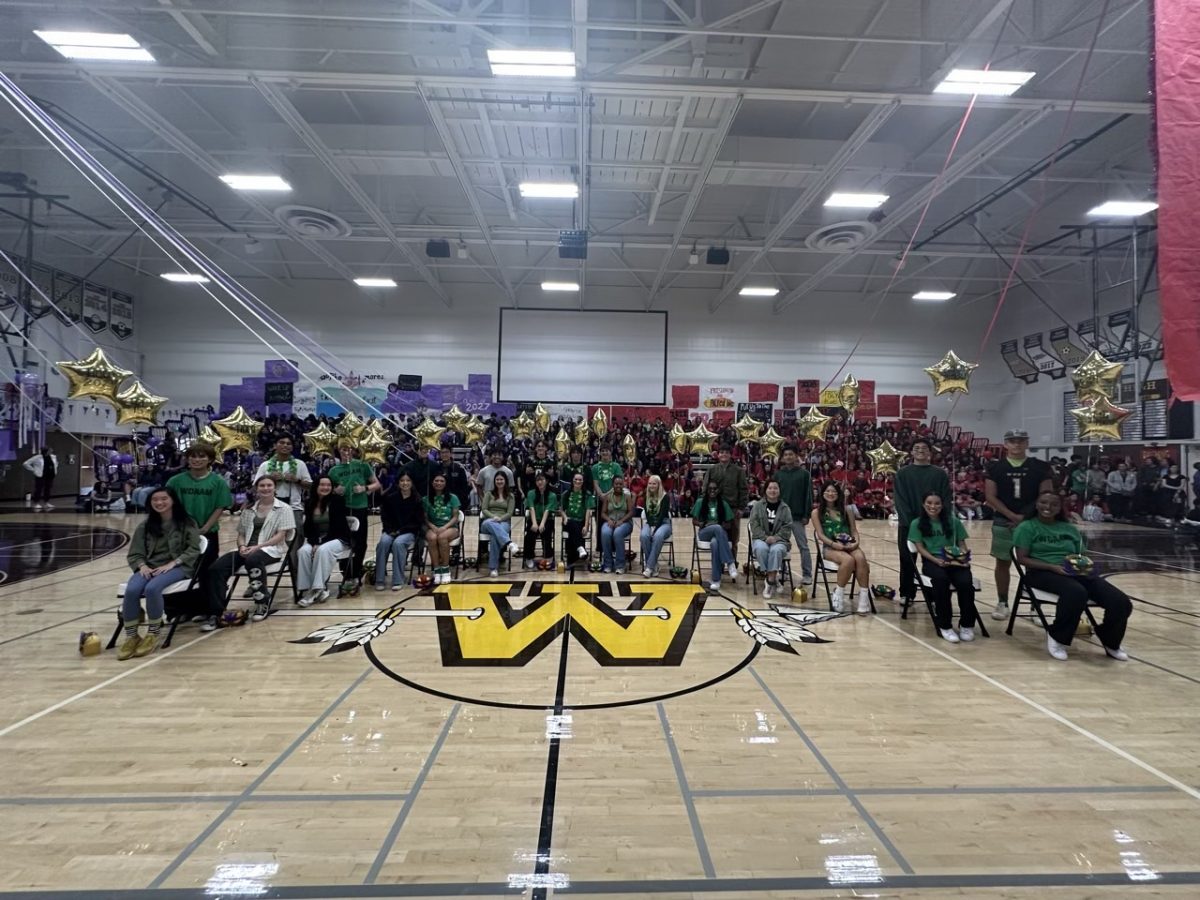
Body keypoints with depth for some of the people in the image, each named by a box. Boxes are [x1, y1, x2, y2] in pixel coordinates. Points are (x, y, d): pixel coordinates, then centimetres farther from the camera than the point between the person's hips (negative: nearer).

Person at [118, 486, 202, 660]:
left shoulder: (187, 523, 3)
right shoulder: (145, 525, 14)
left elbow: (193, 550, -3)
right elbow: (134, 553, 12)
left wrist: (172, 563, -16)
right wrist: (142, 565, -9)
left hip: (177, 567, -4)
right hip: (149, 567, 4)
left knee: (152, 588, -34)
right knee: (131, 590, -29)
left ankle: (153, 635, -17)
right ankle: (131, 637, -13)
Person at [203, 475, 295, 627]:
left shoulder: (283, 508, 2)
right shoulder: (249, 509, 19)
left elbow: (281, 536, -7)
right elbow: (241, 534, 17)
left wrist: (257, 547, -18)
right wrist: (242, 546, -7)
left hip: (272, 549, -5)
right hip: (247, 549, 5)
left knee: (252, 560, -40)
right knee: (216, 568, -20)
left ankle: (263, 602, -18)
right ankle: (215, 613, -15)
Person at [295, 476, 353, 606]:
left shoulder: (337, 501, -7)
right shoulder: (309, 504, 6)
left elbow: (338, 527, -12)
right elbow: (307, 527, 4)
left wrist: (321, 543, -19)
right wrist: (314, 543, -14)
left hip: (339, 539, -4)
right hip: (316, 540, 4)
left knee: (323, 550, -35)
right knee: (303, 551, -26)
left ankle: (318, 588, -29)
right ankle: (306, 588, -24)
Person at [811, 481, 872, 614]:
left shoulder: (845, 510, 17)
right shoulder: (817, 512, 7)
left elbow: (854, 530, 14)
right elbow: (821, 535, -2)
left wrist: (856, 542, -8)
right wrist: (834, 544, -19)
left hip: (849, 545, 3)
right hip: (830, 547, -3)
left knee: (861, 558, -33)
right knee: (849, 560, -35)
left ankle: (864, 596, -31)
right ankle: (839, 594, -18)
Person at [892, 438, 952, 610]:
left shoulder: (940, 474, 6)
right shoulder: (903, 473, 4)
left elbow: (947, 501, 2)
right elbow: (900, 500, -3)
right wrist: (911, 522, -13)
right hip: (908, 525, 0)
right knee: (907, 562, 5)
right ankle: (906, 594, 15)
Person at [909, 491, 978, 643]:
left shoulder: (953, 521, 14)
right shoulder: (917, 523, 8)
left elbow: (962, 544, 13)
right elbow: (920, 548, 1)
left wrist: (963, 556, -9)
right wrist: (937, 560, -16)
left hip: (955, 560, 2)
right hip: (931, 561, -2)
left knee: (966, 582, -30)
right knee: (941, 579, -36)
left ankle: (967, 624, -8)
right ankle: (944, 625, -25)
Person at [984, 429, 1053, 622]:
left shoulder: (1040, 467, 2)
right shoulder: (996, 468, 0)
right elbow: (990, 497, -4)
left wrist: (1026, 516, -11)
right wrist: (1012, 516, -12)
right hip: (1003, 523, 0)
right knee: (1003, 562, 6)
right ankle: (1002, 603, 17)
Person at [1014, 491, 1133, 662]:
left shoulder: (1070, 529, 21)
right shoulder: (1027, 527, 4)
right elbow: (1022, 559, -4)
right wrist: (1052, 566, -17)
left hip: (1076, 571, 6)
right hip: (1043, 572, -6)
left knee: (1122, 602, -16)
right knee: (1077, 592, -39)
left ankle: (1110, 641, 14)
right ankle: (1057, 636, -16)